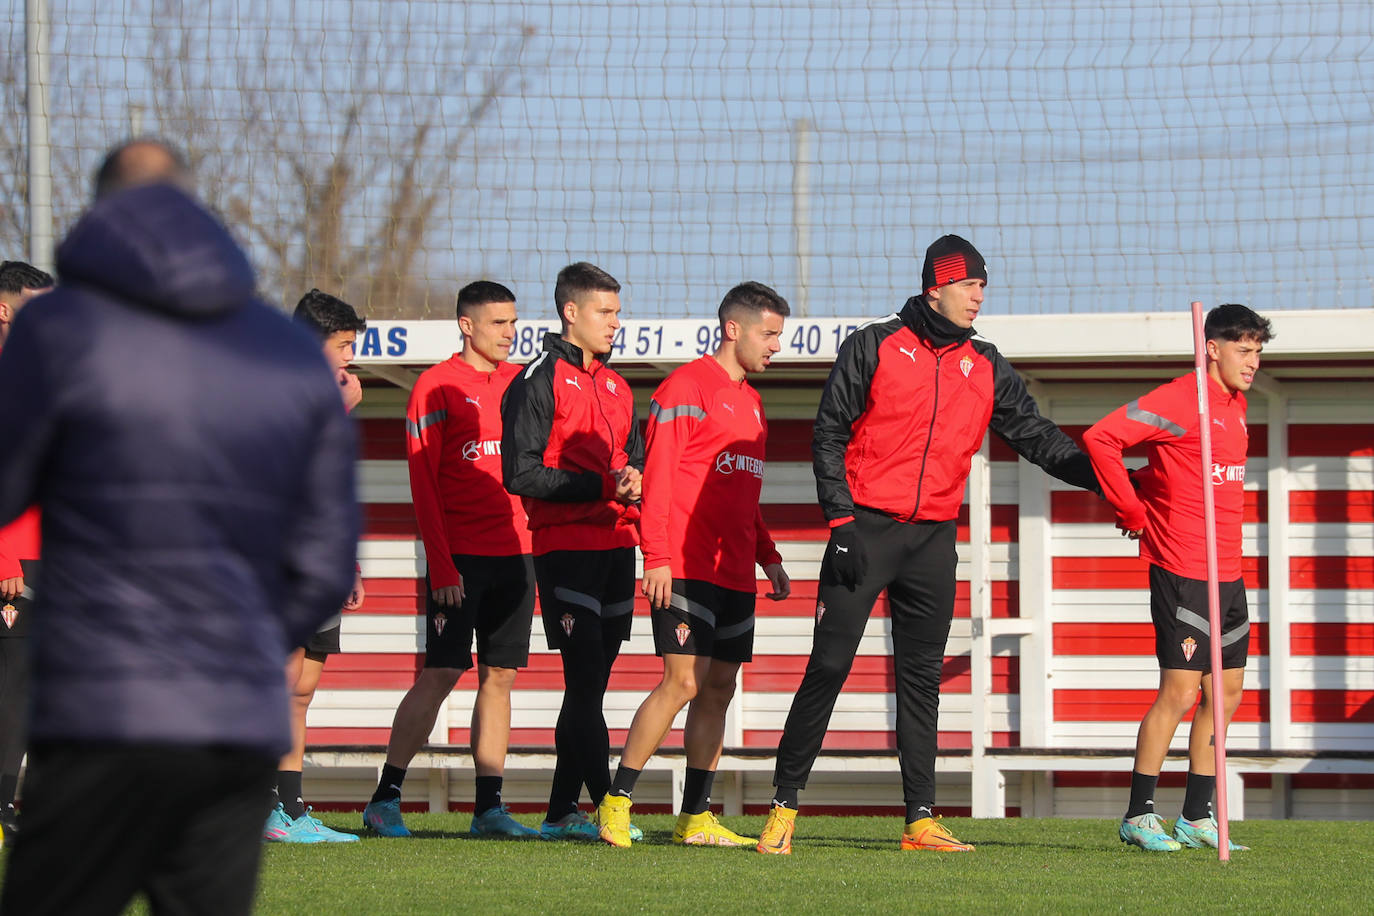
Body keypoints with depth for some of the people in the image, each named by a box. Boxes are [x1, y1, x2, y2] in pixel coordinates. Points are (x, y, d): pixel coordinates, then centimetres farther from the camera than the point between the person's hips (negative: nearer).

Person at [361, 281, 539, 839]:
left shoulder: (520, 382, 13)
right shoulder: (438, 386, -4)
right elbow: (423, 484, -7)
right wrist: (441, 566, -13)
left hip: (514, 551, 5)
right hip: (459, 554, -5)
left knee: (500, 675, 4)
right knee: (441, 672, -9)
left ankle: (489, 807, 6)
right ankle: (385, 800, -3)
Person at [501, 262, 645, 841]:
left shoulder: (615, 387, 19)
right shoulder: (538, 381, -5)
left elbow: (636, 460, 24)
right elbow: (520, 473, -11)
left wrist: (635, 481, -1)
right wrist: (601, 486, -16)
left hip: (616, 545, 8)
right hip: (565, 547, -8)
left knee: (591, 683, 7)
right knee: (584, 680, -11)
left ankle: (561, 812, 11)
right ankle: (608, 807, -15)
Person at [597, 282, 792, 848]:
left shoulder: (750, 403, 21)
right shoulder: (686, 388, -5)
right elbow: (658, 477, -10)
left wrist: (768, 557, 20)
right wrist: (657, 556, -17)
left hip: (734, 572, 8)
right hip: (685, 569, -8)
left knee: (720, 687, 5)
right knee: (684, 680, -14)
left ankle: (696, 818, 8)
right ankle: (614, 805, -10)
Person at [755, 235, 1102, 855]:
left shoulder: (985, 368, 11)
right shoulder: (874, 347, -1)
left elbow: (1035, 436, 12)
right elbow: (829, 435, -2)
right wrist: (842, 521, -10)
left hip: (934, 540, 4)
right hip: (867, 528, -4)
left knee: (922, 678, 6)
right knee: (830, 666, -7)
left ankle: (921, 819, 8)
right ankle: (785, 806, 0)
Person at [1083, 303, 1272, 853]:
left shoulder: (1235, 406, 15)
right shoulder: (1180, 400, -12)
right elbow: (1100, 438, -19)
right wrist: (1133, 510, -11)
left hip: (1227, 574, 9)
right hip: (1182, 573, -9)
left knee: (1225, 693, 9)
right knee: (1180, 690, -9)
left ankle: (1196, 818, 15)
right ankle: (1138, 817, -2)